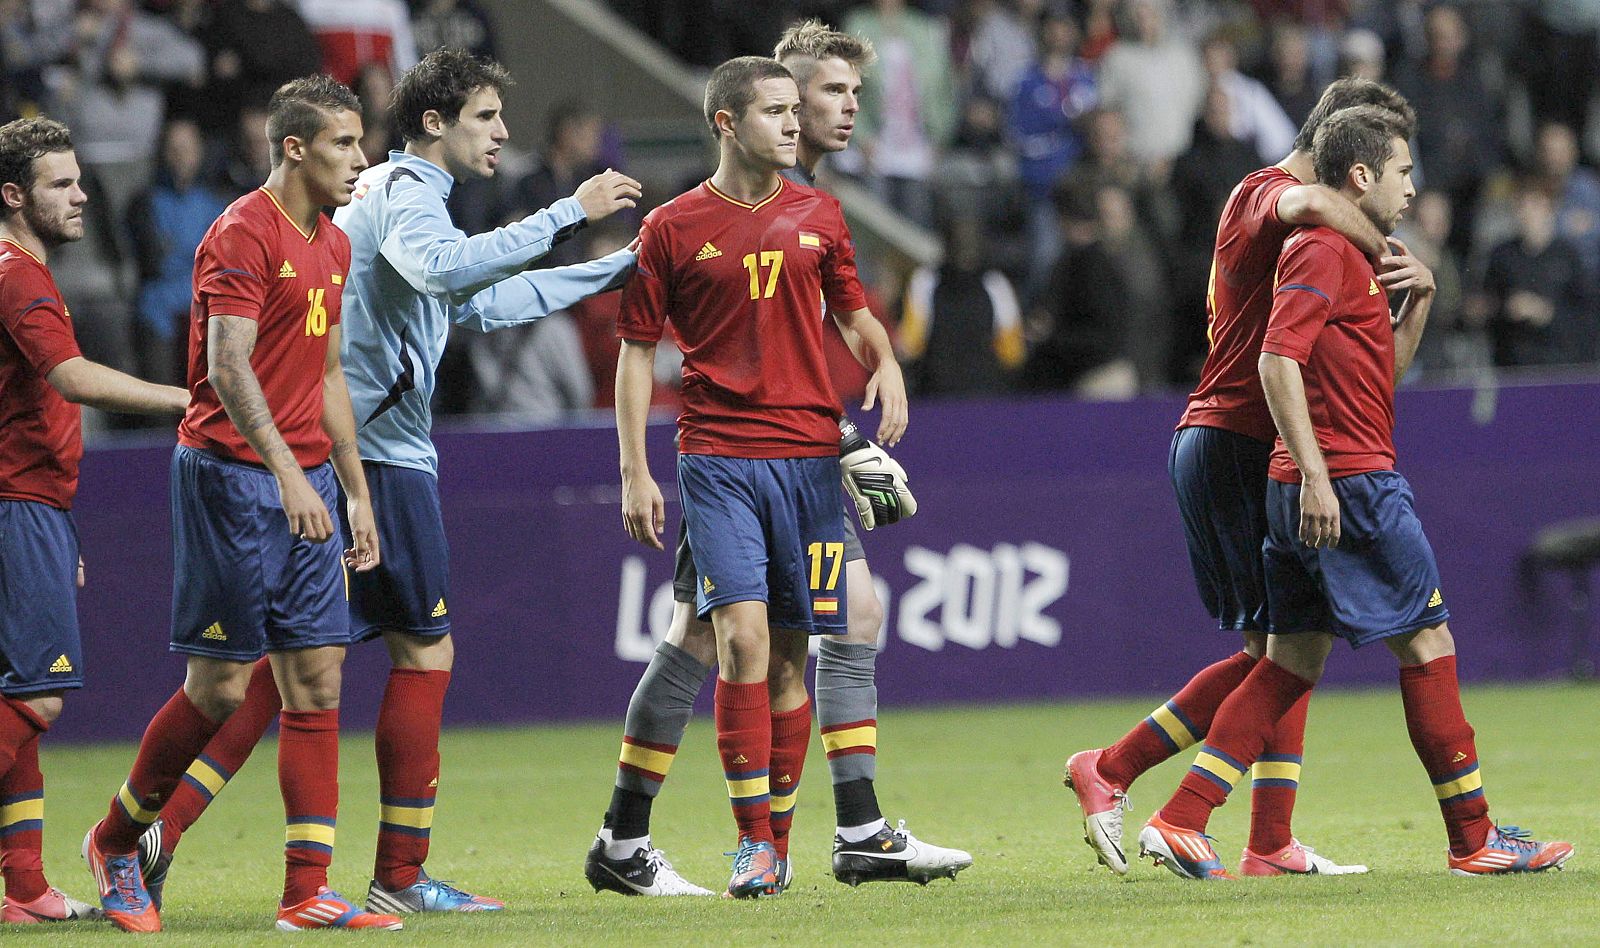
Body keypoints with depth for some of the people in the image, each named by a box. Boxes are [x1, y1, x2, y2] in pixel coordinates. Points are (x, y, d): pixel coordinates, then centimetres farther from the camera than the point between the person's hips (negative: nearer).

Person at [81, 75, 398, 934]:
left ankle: (306, 892, 1)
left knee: (317, 678, 1)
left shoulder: (333, 245, 16)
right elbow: (228, 365, -21)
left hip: (304, 482, 8)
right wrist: (286, 473, -29)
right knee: (219, 685, -4)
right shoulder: (243, 234, -11)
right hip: (229, 473, -8)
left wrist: (357, 492, 20)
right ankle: (114, 842, 16)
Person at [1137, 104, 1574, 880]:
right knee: (1427, 641, -2)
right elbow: (1278, 359, -21)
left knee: (1293, 662, 8)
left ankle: (1180, 821, 0)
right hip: (1349, 483, -10)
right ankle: (1473, 839, 3)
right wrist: (1315, 474, -25)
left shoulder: (1346, 255, 21)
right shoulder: (1323, 250, -11)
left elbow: (1383, 369, 28)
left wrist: (1417, 299, 12)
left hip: (1315, 489, 10)